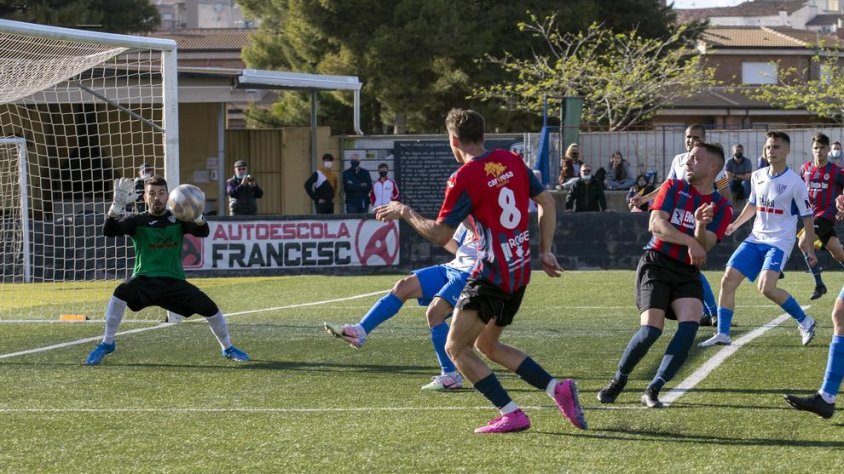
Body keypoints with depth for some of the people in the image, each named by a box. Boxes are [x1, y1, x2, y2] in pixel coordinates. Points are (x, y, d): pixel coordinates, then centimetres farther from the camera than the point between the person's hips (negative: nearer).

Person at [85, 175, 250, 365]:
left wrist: (196, 214, -33)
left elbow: (203, 232, -11)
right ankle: (107, 343, -17)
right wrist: (117, 205, -30)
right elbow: (109, 231, -14)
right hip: (144, 280, -2)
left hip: (174, 282, 2)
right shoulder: (137, 221, 1)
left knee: (209, 307, -10)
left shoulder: (177, 219, 5)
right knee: (122, 291, -33)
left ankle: (228, 348, 17)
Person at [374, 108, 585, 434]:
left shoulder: (464, 178, -14)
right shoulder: (511, 161, 8)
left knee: (456, 348, 0)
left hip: (491, 275, -8)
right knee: (487, 346, 22)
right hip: (520, 271, 8)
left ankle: (511, 414, -7)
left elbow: (440, 235, -11)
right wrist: (545, 251, 16)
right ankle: (557, 388, 9)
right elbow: (547, 203, 11)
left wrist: (405, 213, 3)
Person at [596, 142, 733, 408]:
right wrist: (690, 242, -23)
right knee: (650, 330, -17)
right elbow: (656, 224, -12)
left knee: (690, 325, -22)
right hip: (656, 264, -2)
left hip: (687, 273, 2)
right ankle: (618, 381, 8)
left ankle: (653, 390, -11)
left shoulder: (721, 207, 4)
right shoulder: (673, 187, 2)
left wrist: (701, 226, -29)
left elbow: (703, 246, -9)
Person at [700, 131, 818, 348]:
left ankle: (804, 322, -5)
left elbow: (807, 216, -5)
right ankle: (722, 333, 2)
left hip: (780, 242, -6)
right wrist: (735, 224, 20)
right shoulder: (757, 176, 7)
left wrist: (810, 248, -6)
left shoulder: (794, 182, -10)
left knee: (766, 287, -25)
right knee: (728, 279, -5)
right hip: (756, 238, 6)